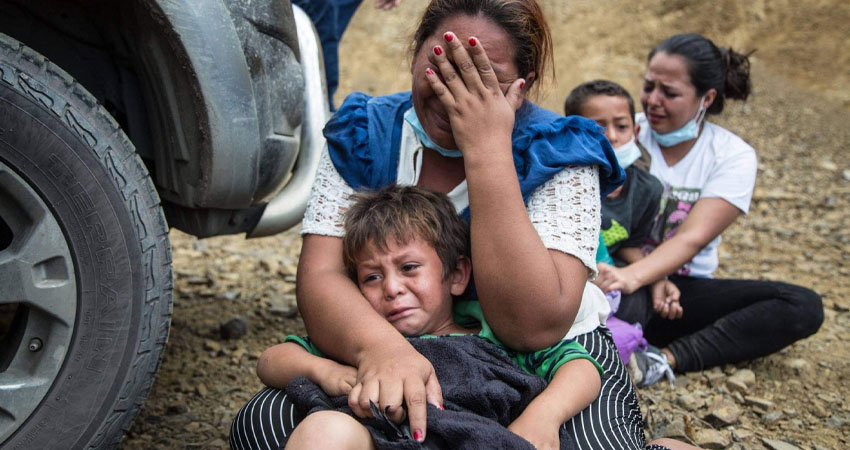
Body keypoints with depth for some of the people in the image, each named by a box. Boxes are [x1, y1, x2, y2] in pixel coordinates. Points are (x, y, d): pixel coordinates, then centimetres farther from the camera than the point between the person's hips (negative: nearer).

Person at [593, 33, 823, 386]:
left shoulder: (733, 155, -2)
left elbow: (693, 238, -16)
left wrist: (632, 276, -35)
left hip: (683, 289, 3)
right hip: (620, 280, -2)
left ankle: (664, 358, -28)